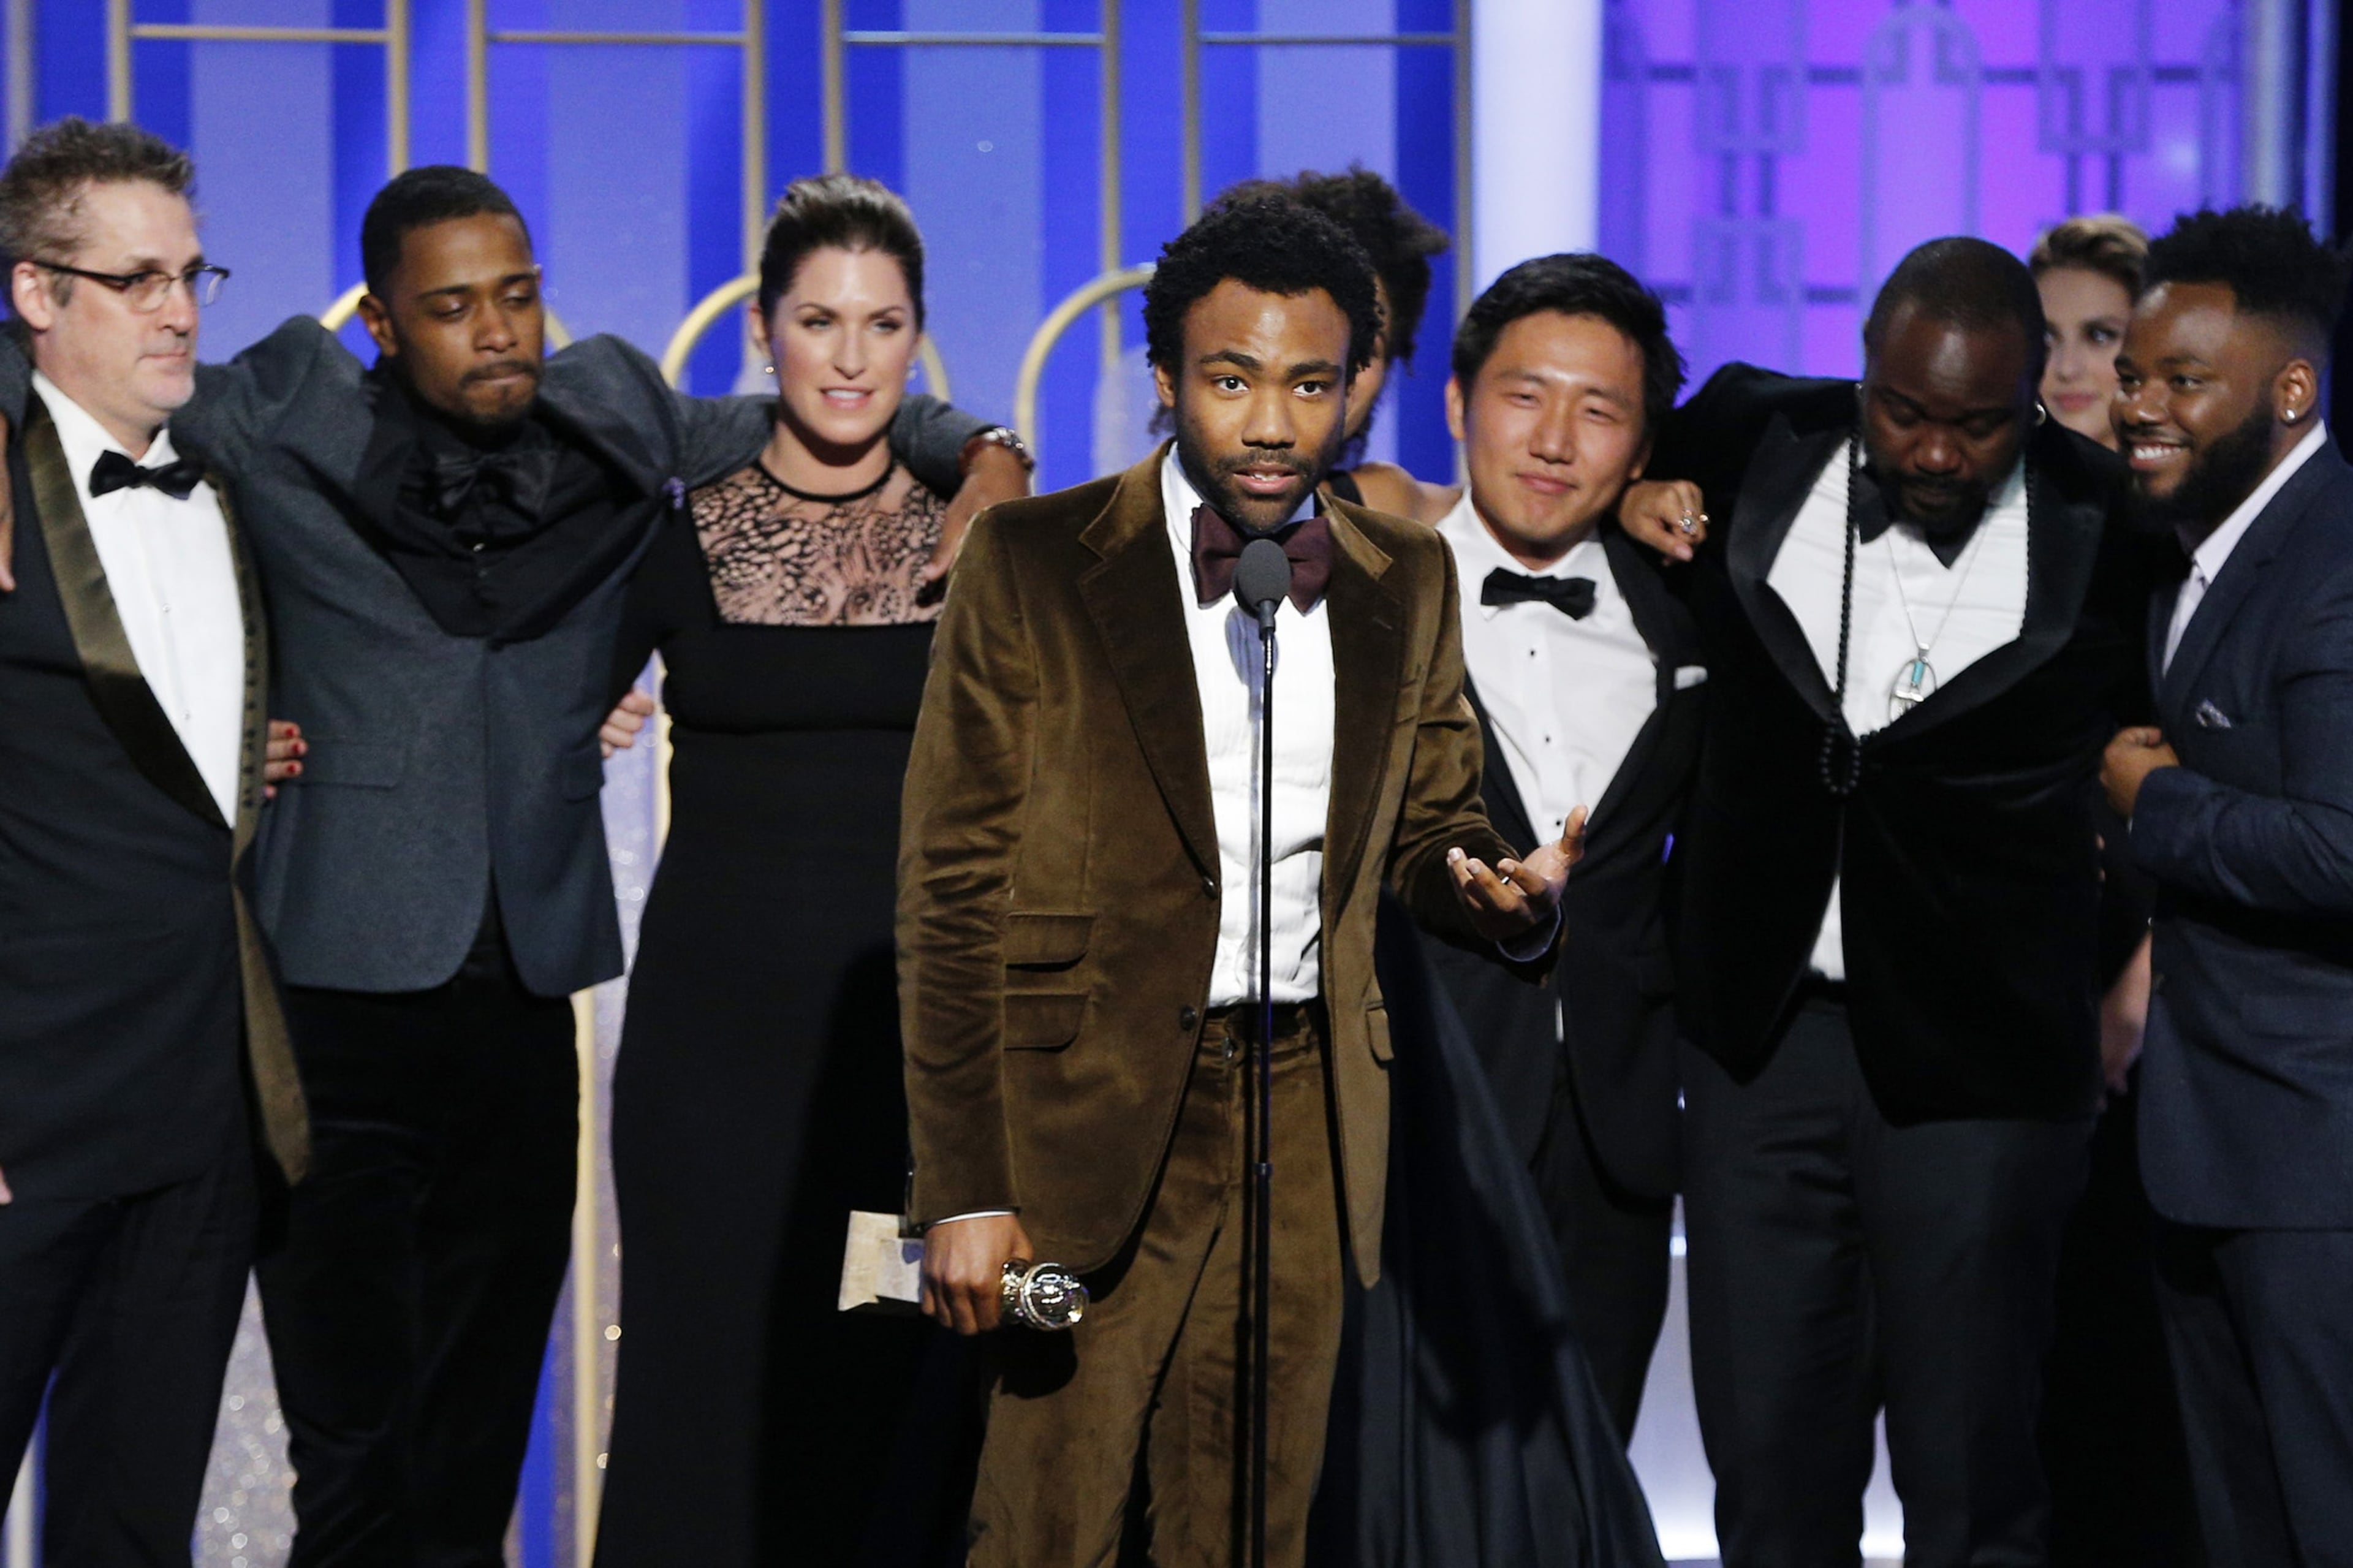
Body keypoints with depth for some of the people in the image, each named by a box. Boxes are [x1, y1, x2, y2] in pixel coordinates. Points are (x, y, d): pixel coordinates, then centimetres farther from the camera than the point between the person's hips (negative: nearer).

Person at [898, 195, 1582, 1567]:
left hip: (1306, 1129, 3)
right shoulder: (1032, 564, -3)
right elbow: (951, 896, -4)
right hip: (1092, 1116, -3)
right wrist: (965, 1189, -9)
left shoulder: (1409, 581, 8)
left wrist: (1506, 892, -7)